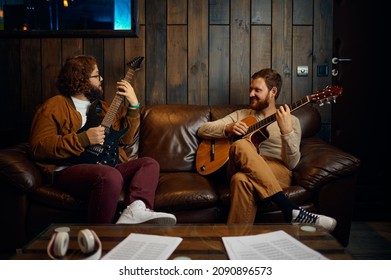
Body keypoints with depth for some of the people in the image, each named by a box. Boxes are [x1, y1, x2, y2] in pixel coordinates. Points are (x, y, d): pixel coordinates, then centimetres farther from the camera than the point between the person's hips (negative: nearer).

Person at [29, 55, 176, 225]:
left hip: (106, 166, 8)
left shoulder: (101, 106, 26)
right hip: (69, 170, -7)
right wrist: (84, 139, -15)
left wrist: (133, 105, 11)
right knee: (110, 176, -36)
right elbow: (38, 147, -9)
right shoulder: (54, 107, 4)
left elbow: (125, 138, 21)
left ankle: (135, 209, -36)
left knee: (150, 164, -10)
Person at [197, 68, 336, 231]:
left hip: (277, 173, -3)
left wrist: (286, 131, -17)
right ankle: (292, 212, -36)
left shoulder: (291, 121, 13)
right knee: (240, 146, -35)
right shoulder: (241, 115, 23)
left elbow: (292, 163, -1)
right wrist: (228, 129, -1)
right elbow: (202, 130, 17)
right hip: (242, 168, 3)